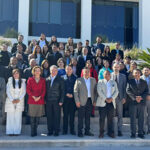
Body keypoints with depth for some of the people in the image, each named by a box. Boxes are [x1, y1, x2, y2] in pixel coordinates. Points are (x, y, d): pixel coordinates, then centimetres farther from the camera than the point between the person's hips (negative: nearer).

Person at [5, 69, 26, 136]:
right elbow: (8, 91, 1)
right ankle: (10, 132, 1)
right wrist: (12, 100, -9)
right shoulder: (10, 81, 7)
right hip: (10, 102, 0)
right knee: (10, 117, -3)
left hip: (19, 101, 1)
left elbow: (24, 92, 4)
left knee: (18, 117, -3)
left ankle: (17, 131, 1)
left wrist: (19, 99, -8)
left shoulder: (22, 81, 9)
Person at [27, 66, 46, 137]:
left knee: (38, 117, 2)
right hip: (32, 101, -1)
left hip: (40, 101, 1)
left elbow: (44, 90, 4)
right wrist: (33, 97, -10)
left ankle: (35, 131, 11)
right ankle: (32, 132, 2)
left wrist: (39, 97, -9)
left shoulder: (43, 80, 10)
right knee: (32, 117, -3)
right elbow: (28, 89, 1)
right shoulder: (30, 79, 7)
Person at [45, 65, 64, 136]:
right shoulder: (47, 79, 10)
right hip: (48, 101, 2)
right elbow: (45, 90, 11)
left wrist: (61, 101, -7)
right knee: (49, 116, 4)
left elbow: (62, 91, 0)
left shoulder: (60, 80, 3)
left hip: (56, 101, -2)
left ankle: (56, 131, 9)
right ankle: (50, 131, 14)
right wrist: (45, 100, 3)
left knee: (57, 116, 0)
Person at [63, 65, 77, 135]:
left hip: (73, 98, 0)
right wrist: (66, 94, -8)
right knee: (65, 115, 3)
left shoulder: (75, 78, 6)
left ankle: (72, 130, 11)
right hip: (65, 98, 0)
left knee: (72, 115, 3)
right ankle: (65, 130, 10)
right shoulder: (63, 78, 5)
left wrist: (72, 94, -8)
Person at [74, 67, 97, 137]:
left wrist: (95, 100, 2)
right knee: (81, 117, -1)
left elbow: (95, 91, 10)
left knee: (88, 117, 9)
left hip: (90, 101, 3)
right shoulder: (78, 80, 1)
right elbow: (75, 91, -1)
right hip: (82, 101, -3)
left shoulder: (93, 80, 10)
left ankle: (87, 131, 18)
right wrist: (77, 101, -8)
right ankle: (80, 132, 5)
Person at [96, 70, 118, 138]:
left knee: (110, 118, 3)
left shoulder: (113, 82, 15)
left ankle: (111, 132, 10)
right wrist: (105, 99, -13)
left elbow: (116, 91, 6)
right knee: (102, 118, -2)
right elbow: (99, 91, -5)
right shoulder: (100, 82, 6)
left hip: (111, 102, 2)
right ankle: (101, 132, 6)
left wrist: (111, 98, -10)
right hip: (102, 102, -2)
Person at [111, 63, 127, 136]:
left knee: (120, 115, 4)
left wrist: (124, 97, -2)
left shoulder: (123, 76, 8)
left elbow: (124, 88, 6)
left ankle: (119, 130, 11)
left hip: (120, 98, 1)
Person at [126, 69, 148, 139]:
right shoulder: (130, 82, 6)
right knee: (133, 118, 0)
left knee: (141, 118, 4)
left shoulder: (144, 82, 12)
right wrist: (135, 98, -15)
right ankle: (133, 133, 8)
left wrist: (141, 97, -12)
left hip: (142, 102, 2)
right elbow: (128, 91, -4)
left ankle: (140, 133, 11)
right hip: (133, 102, -2)